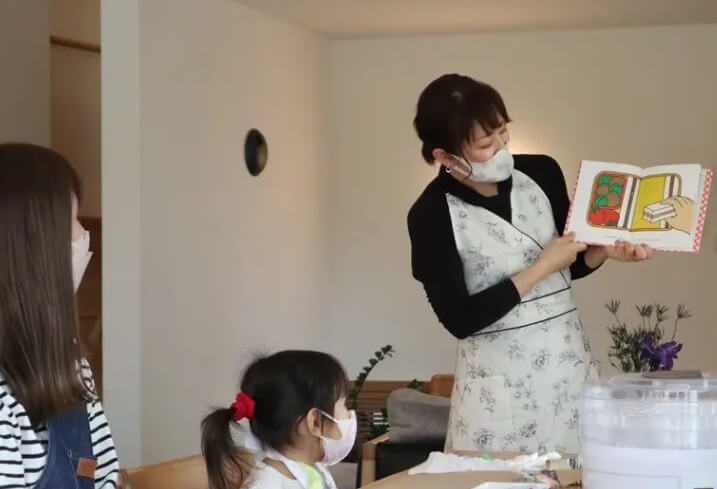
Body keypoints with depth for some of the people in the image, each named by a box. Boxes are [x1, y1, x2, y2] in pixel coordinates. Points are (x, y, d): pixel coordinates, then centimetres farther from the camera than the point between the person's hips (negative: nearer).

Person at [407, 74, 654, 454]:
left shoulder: (542, 173, -2)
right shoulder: (431, 216, -13)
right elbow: (460, 320, -16)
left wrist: (604, 251, -8)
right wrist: (540, 268, -15)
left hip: (569, 360, 4)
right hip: (498, 380, -3)